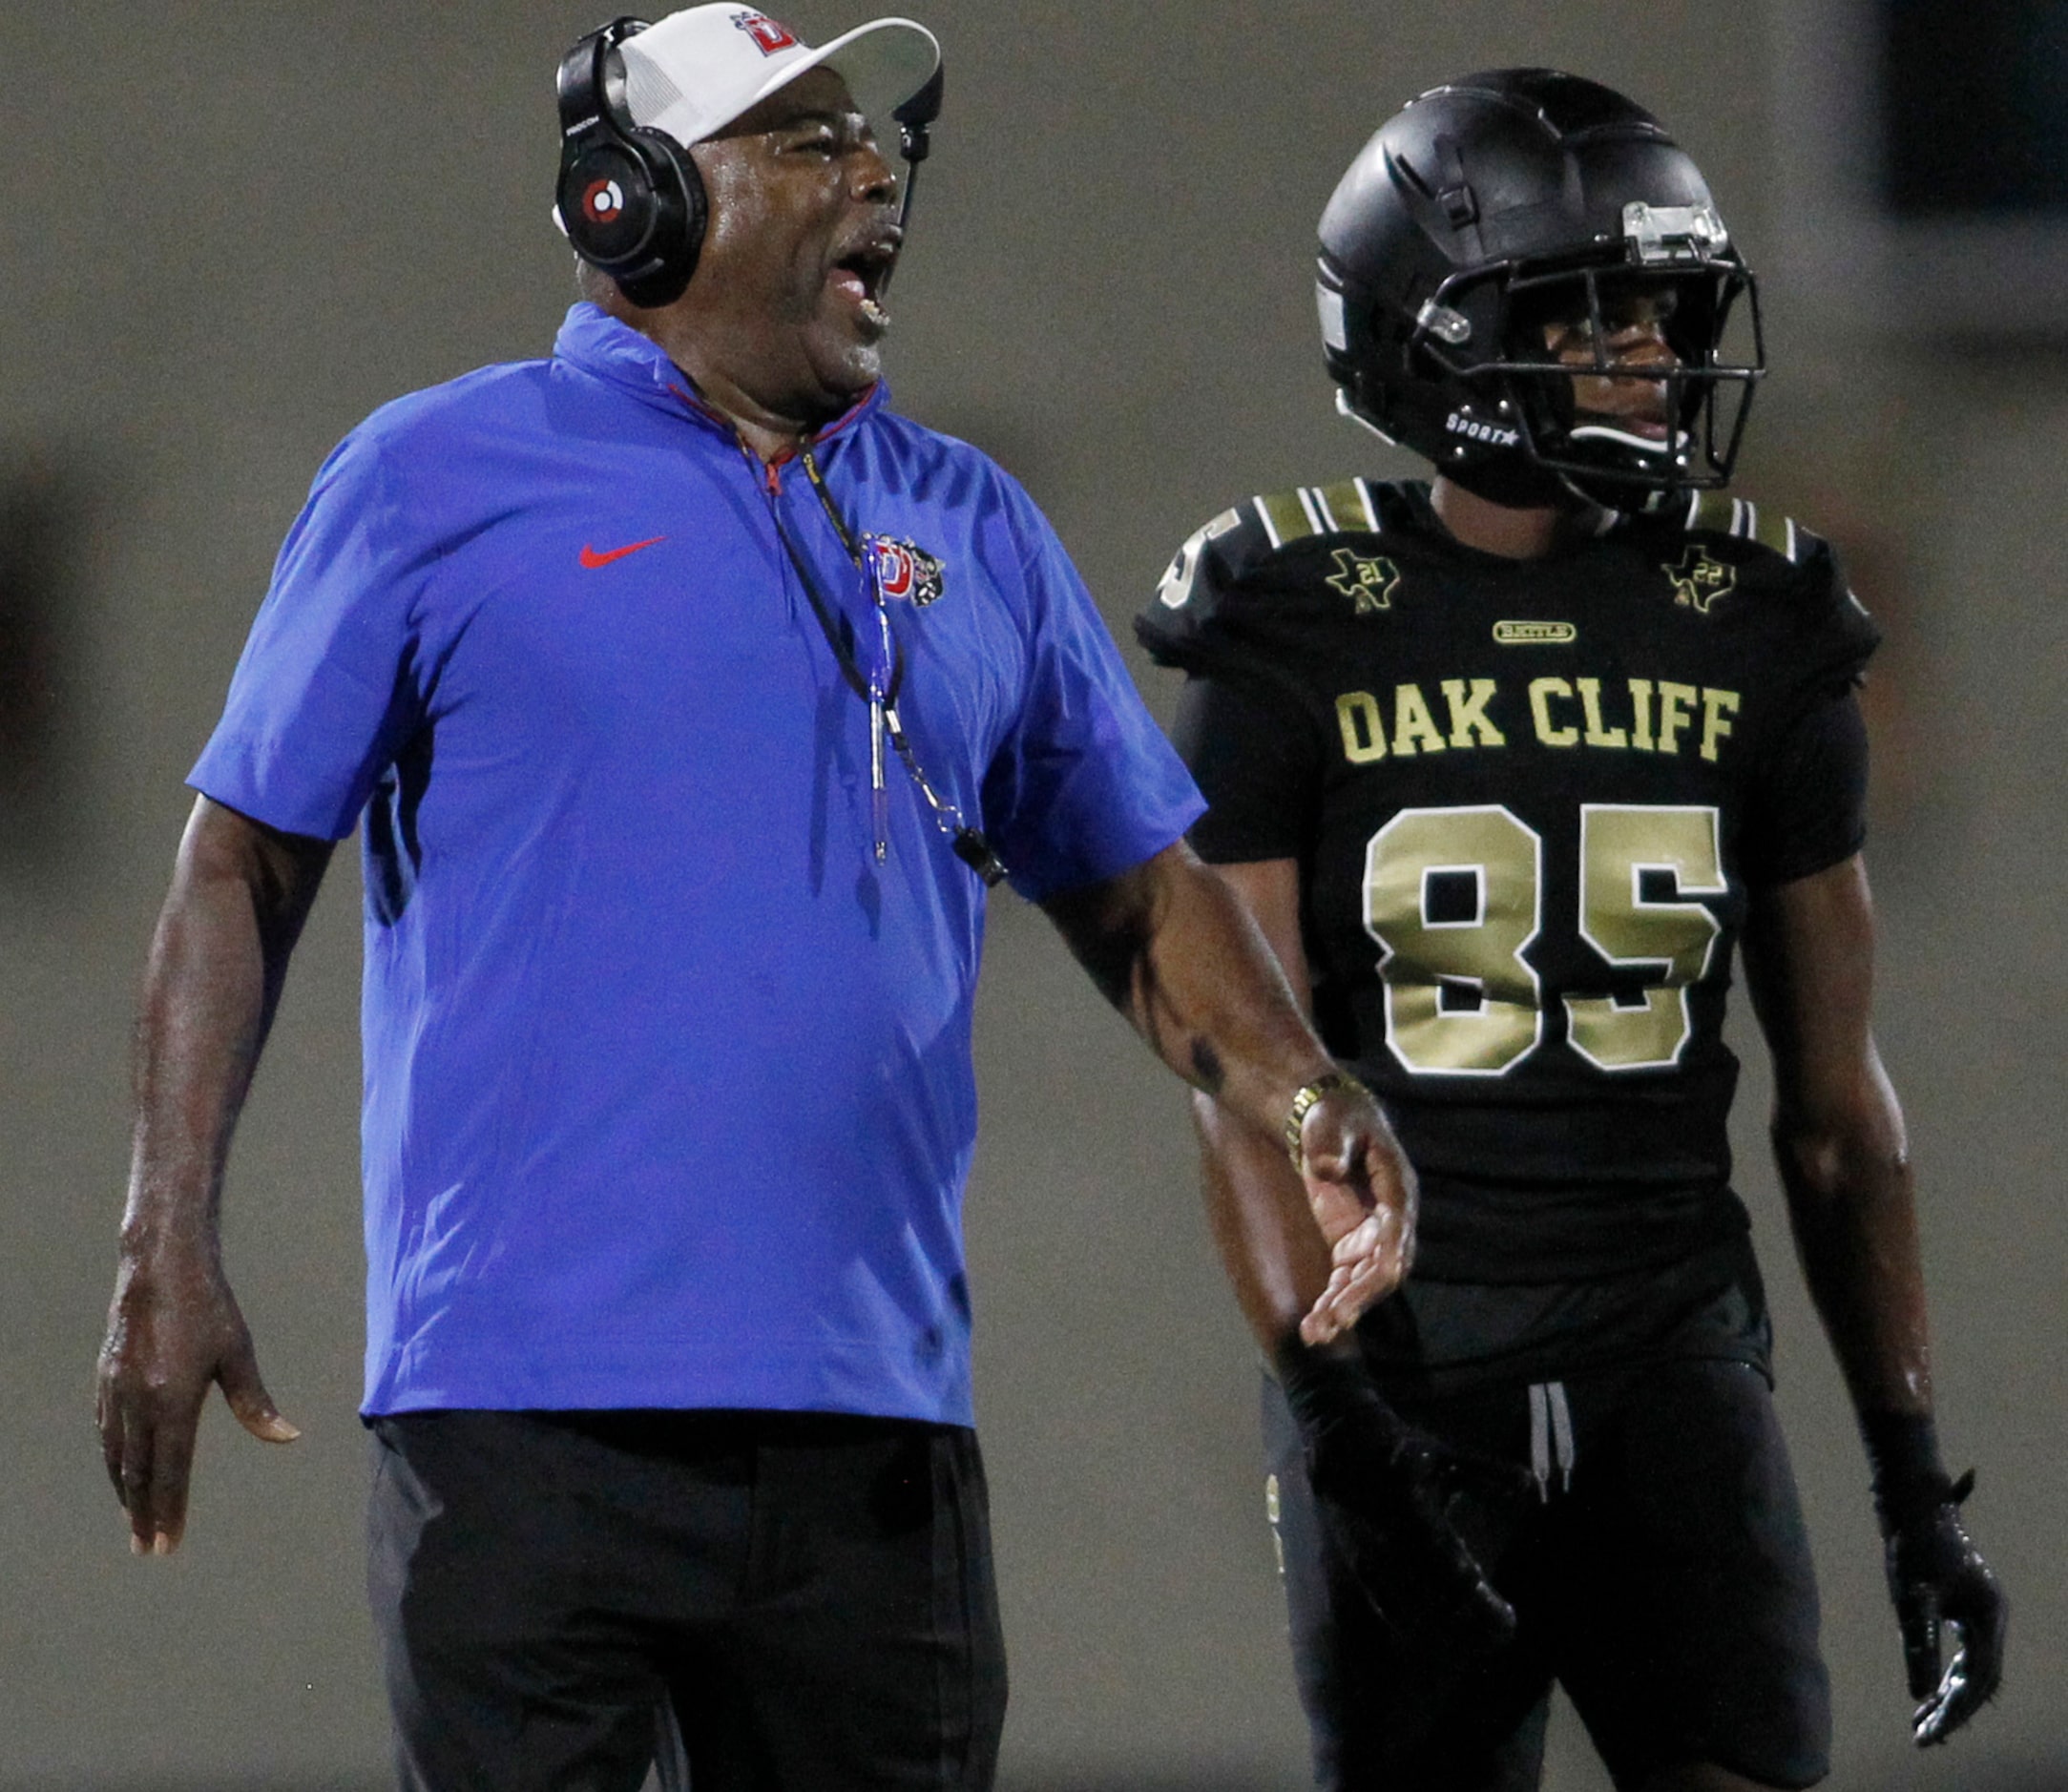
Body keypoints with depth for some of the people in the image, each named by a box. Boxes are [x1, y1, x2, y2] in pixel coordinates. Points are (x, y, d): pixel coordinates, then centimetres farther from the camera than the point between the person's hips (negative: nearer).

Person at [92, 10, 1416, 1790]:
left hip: (873, 1416, 5)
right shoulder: (441, 479, 2)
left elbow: (1135, 888, 19)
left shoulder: (965, 526, 15)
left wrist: (1307, 1102, 0)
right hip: (526, 1392, -5)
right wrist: (169, 1245, -5)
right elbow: (244, 870, 3)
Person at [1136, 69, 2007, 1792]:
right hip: (1397, 1350, -2)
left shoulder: (1754, 641, 7)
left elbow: (1835, 1098, 11)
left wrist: (1916, 1474, 8)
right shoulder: (1303, 637, -2)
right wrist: (1334, 1412, -18)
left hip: (1670, 1332, 2)